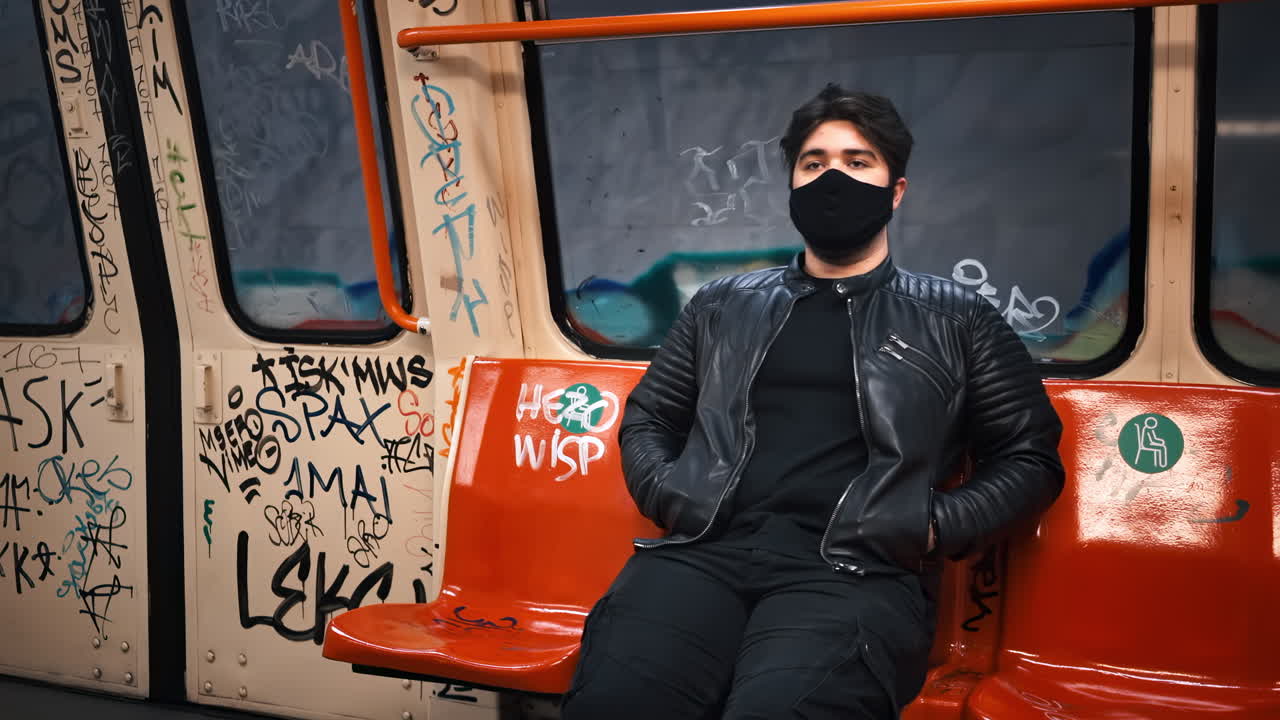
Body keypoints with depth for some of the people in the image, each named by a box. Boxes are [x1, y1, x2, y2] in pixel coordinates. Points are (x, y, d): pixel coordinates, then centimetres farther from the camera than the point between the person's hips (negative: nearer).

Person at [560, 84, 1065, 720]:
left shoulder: (955, 321, 18)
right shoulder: (723, 305, 26)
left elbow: (1030, 459, 15)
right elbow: (647, 420, 28)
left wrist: (934, 529, -2)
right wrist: (666, 495, 7)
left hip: (857, 571, -2)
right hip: (704, 551, 3)